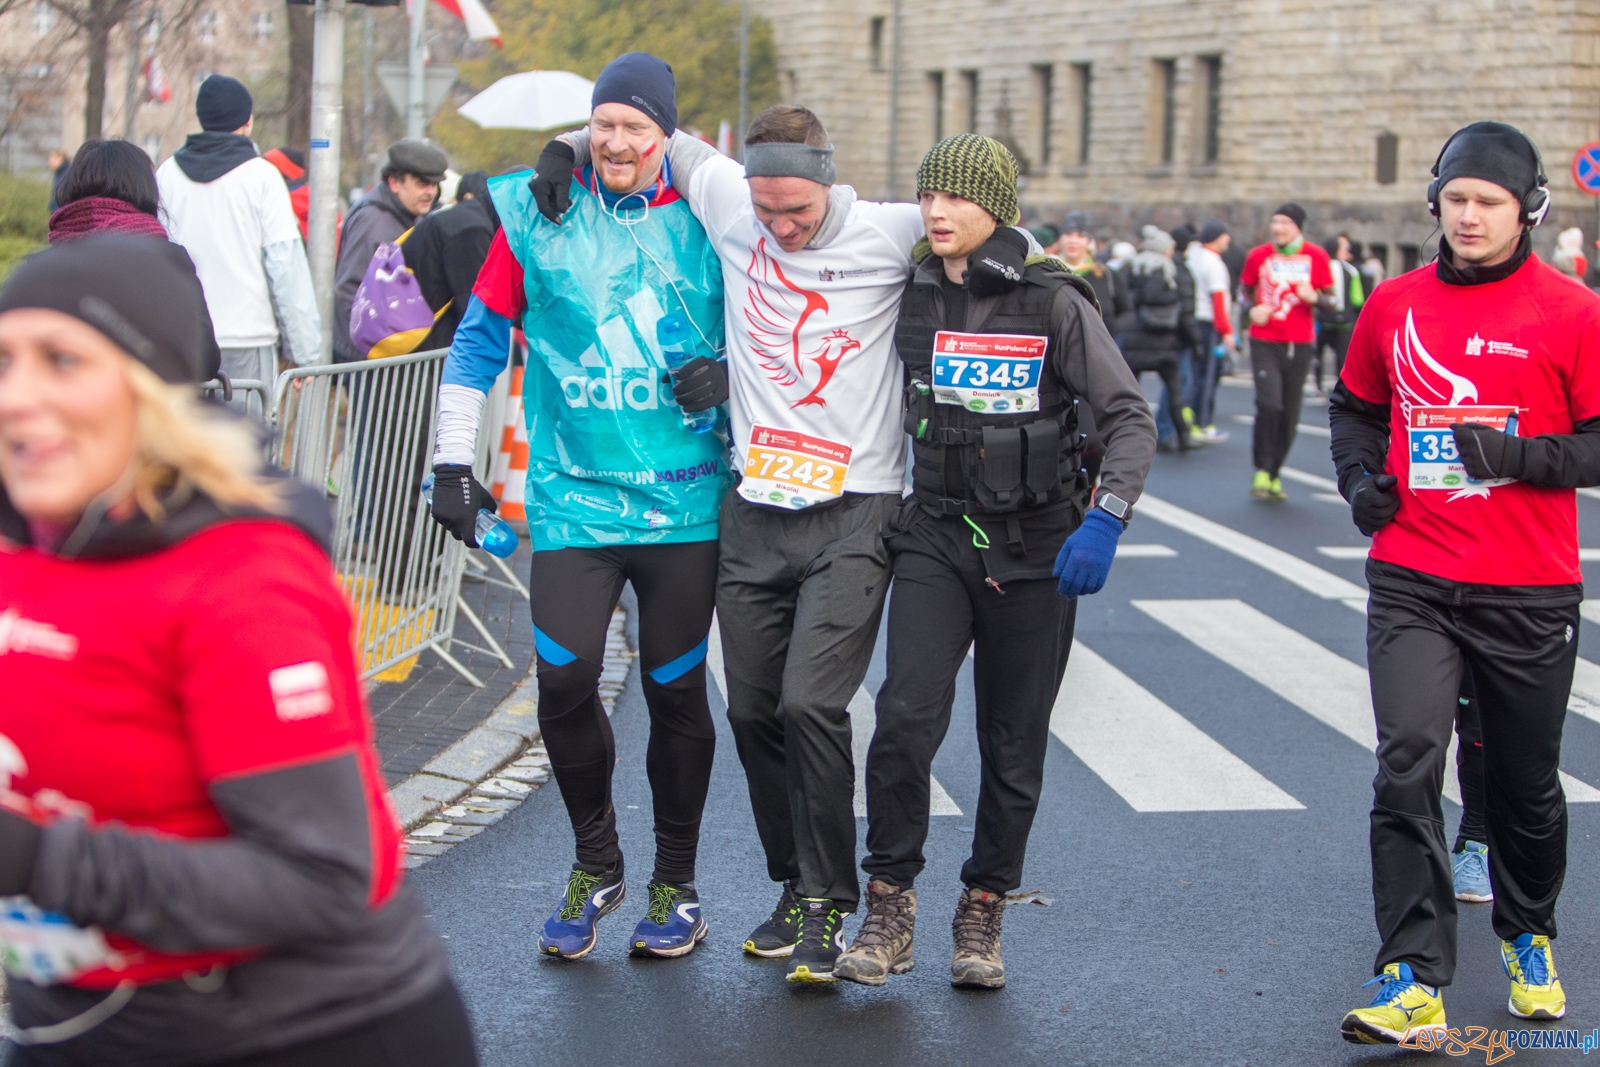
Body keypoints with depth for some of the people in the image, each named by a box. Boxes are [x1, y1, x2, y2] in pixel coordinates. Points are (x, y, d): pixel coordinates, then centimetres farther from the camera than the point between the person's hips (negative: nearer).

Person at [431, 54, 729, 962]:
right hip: (573, 495, 0)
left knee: (676, 692, 6)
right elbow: (481, 340, 8)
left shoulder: (708, 219, 1)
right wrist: (453, 462, 4)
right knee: (565, 682, -9)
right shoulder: (537, 214, 2)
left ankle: (677, 883, 24)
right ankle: (597, 864, 16)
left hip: (686, 501, 0)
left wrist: (730, 378, -9)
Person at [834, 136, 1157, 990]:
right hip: (935, 536, 2)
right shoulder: (910, 298, 3)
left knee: (1014, 746, 6)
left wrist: (1104, 519, -19)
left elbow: (1131, 420, -7)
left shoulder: (1055, 304, -8)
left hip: (1035, 549, -1)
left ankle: (983, 915, 22)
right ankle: (889, 906, -2)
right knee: (905, 716, -16)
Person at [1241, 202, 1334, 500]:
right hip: (1265, 342, -1)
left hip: (1299, 345, 1)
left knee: (1290, 415, 4)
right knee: (1269, 403, -18)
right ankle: (1262, 470, -3)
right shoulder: (1258, 256, 4)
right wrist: (1252, 309, -5)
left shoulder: (1316, 257, 3)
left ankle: (1274, 473, 20)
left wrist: (1314, 298, -14)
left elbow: (1331, 301, 8)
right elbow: (1246, 291, 17)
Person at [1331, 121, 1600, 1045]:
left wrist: (1518, 455, -21)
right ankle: (1415, 978, -10)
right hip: (1411, 583, 2)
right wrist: (1360, 477, 3)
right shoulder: (1395, 306, 5)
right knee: (1408, 766, -13)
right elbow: (1356, 405, 21)